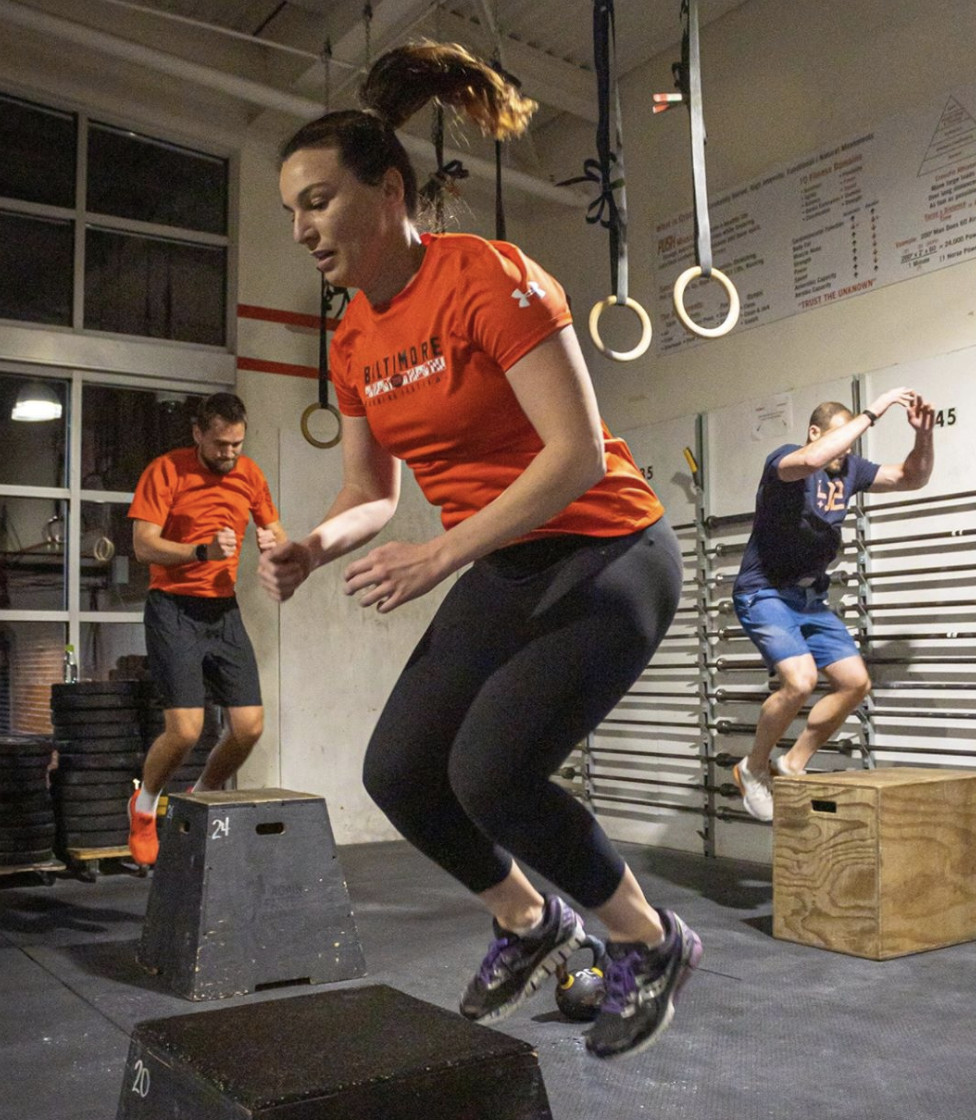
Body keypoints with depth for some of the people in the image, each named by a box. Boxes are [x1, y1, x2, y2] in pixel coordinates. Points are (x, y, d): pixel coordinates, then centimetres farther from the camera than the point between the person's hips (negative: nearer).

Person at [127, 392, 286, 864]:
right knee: (185, 730, -13)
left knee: (249, 726, -2)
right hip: (174, 609, -5)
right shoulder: (166, 470, -7)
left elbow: (277, 533, 16)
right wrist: (203, 551, -30)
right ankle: (143, 807, 16)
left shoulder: (249, 473, 8)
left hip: (225, 611, 5)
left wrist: (273, 542, -9)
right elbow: (143, 546, -14)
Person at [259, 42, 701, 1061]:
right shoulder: (353, 342, 5)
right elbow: (371, 492, 14)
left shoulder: (488, 279, -18)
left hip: (607, 554, -7)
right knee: (397, 773, 1)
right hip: (505, 571, 8)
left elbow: (580, 454, -23)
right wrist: (312, 548, -8)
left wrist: (440, 555, -27)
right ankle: (530, 924, 27)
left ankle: (654, 945, 7)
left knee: (488, 773, -20)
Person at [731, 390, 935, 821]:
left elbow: (912, 478, 13)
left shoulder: (849, 469, 5)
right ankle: (753, 769, -1)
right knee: (800, 680, -25)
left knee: (855, 682, 1)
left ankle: (792, 767, 14)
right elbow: (812, 460, -41)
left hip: (811, 597, 8)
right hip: (765, 593, -8)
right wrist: (872, 413, -35)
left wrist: (923, 434, -6)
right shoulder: (784, 459, -16)